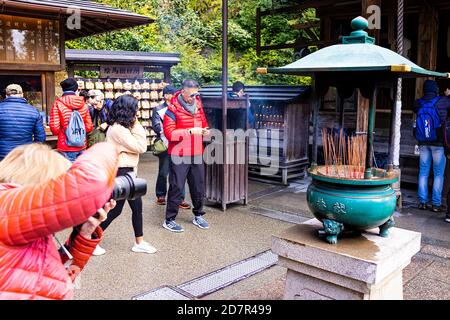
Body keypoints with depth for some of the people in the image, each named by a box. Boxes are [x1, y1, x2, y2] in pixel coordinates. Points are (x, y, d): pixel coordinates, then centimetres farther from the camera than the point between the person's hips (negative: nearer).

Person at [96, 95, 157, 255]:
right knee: (115, 209, 0)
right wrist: (137, 125, -12)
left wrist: (135, 126, 5)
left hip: (127, 172, 10)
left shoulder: (121, 127, 11)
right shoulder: (118, 129, -20)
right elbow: (140, 147, -17)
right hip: (120, 172, -10)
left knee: (137, 206, 11)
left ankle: (139, 242, 21)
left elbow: (134, 147, 11)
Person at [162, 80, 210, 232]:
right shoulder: (173, 108, -10)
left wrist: (205, 131, -1)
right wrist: (190, 131, -22)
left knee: (199, 186, 13)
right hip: (179, 156, -6)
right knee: (176, 188, -1)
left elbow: (203, 123, 23)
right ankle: (169, 220, 12)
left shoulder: (198, 105, 9)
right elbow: (169, 133, -16)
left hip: (197, 154, 6)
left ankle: (198, 216, 30)